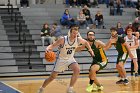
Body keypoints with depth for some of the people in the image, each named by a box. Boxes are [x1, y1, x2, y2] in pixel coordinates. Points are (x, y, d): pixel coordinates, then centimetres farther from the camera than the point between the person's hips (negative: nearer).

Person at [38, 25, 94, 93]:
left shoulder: (78, 40, -15)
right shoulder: (63, 40, -26)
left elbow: (86, 42, 7)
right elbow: (53, 45, -25)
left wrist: (90, 50, 3)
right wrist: (48, 48, -46)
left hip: (70, 59, 3)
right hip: (61, 59, -3)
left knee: (77, 70, -26)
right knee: (52, 77, 4)